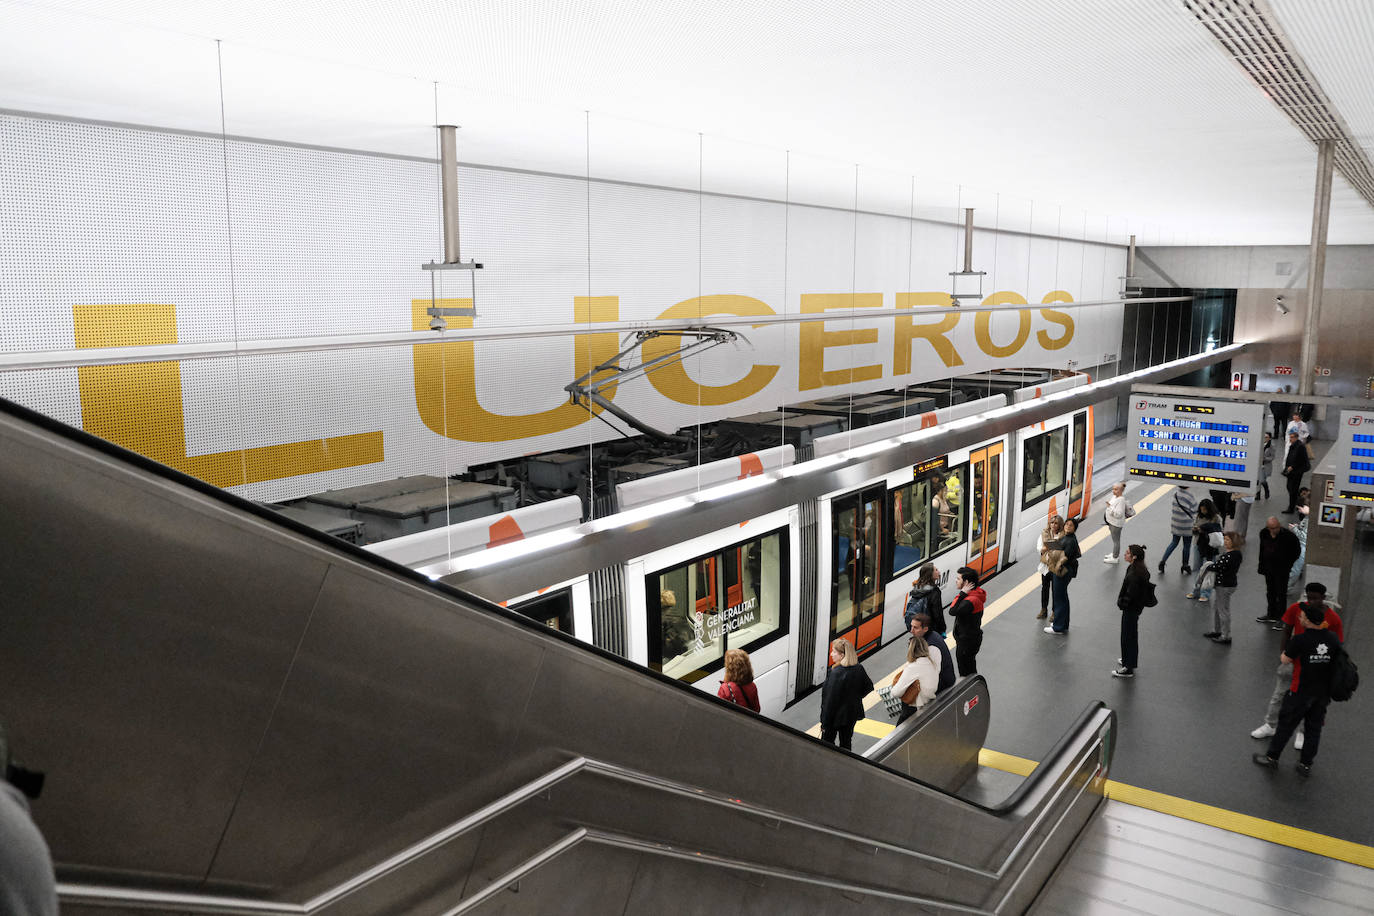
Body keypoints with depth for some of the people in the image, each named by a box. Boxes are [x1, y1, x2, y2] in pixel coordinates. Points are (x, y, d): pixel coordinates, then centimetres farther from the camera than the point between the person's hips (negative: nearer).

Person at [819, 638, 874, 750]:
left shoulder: (836, 674, -28)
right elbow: (868, 687, 8)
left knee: (827, 743, 10)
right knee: (846, 743, 21)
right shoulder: (859, 669, -8)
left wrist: (824, 723, -15)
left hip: (836, 716, -6)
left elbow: (830, 700, -23)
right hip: (852, 714, 7)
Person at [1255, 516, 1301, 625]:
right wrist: (1262, 565, 11)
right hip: (1268, 568, 6)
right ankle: (1271, 615, 33)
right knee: (1270, 592, 18)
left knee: (1281, 594, -1)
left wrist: (1288, 564, -6)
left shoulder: (1288, 535, -21)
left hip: (1282, 570, -6)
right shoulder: (1263, 533, -5)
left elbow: (1297, 550, -7)